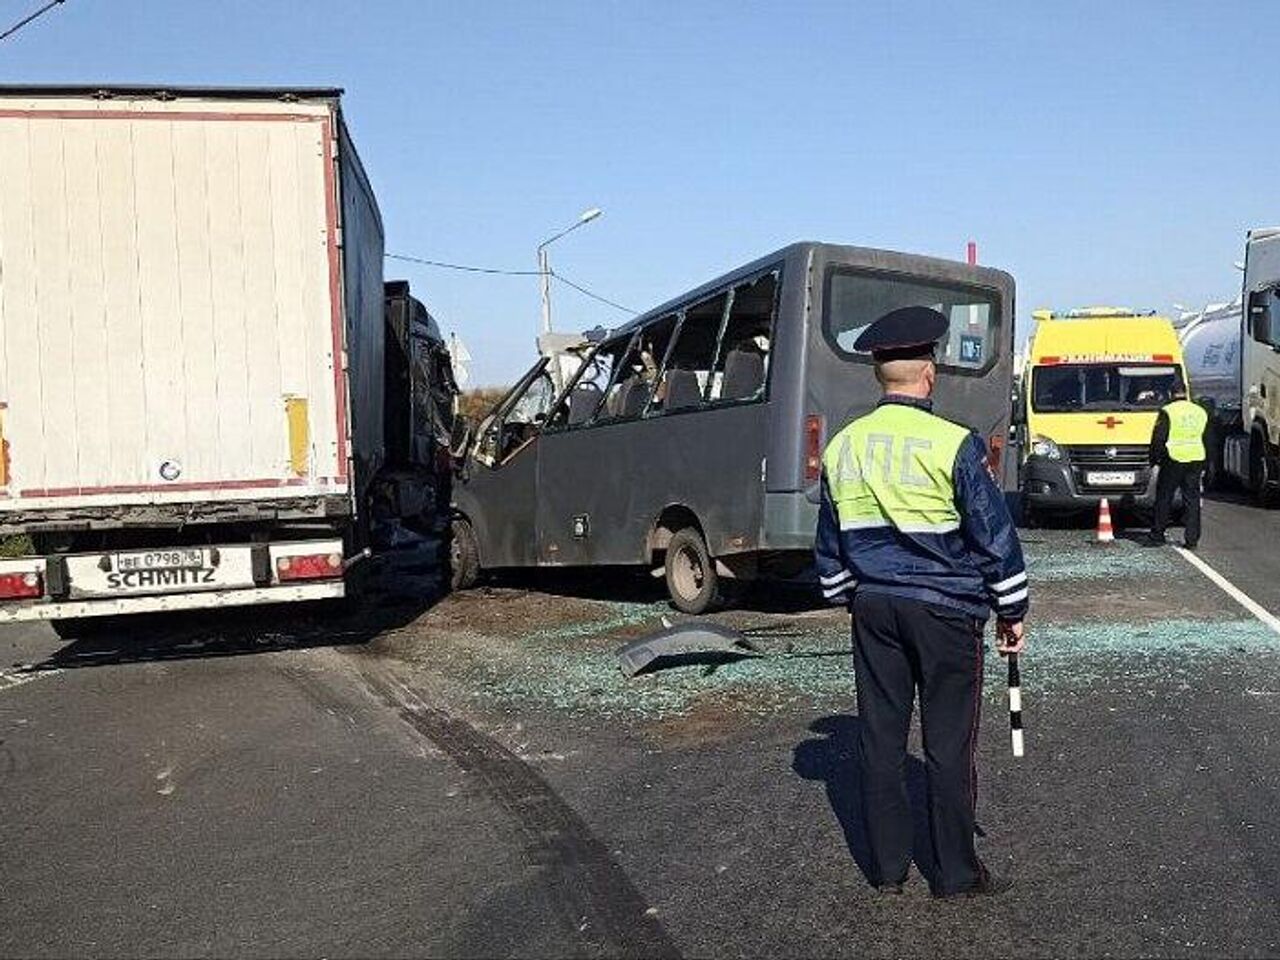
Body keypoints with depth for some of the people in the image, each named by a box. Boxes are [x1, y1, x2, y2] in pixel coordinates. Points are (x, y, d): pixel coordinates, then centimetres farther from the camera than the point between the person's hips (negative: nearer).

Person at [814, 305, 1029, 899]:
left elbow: (830, 545, 13)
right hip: (945, 610, -4)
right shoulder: (953, 445, -11)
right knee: (949, 744, 4)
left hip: (872, 607, 5)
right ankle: (956, 874, 14)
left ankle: (886, 868, 20)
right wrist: (1012, 613, 3)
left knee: (879, 737, 10)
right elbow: (995, 535, -7)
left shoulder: (841, 448, 4)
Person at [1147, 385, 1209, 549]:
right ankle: (1192, 539, 4)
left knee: (1163, 499, 6)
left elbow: (1158, 439, -8)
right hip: (1196, 460, 4)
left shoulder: (1167, 412, -7)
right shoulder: (1201, 412, 11)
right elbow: (1208, 440, 19)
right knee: (1192, 500, 7)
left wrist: (1154, 459, 1)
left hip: (1173, 460, -4)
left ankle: (1157, 536, 10)